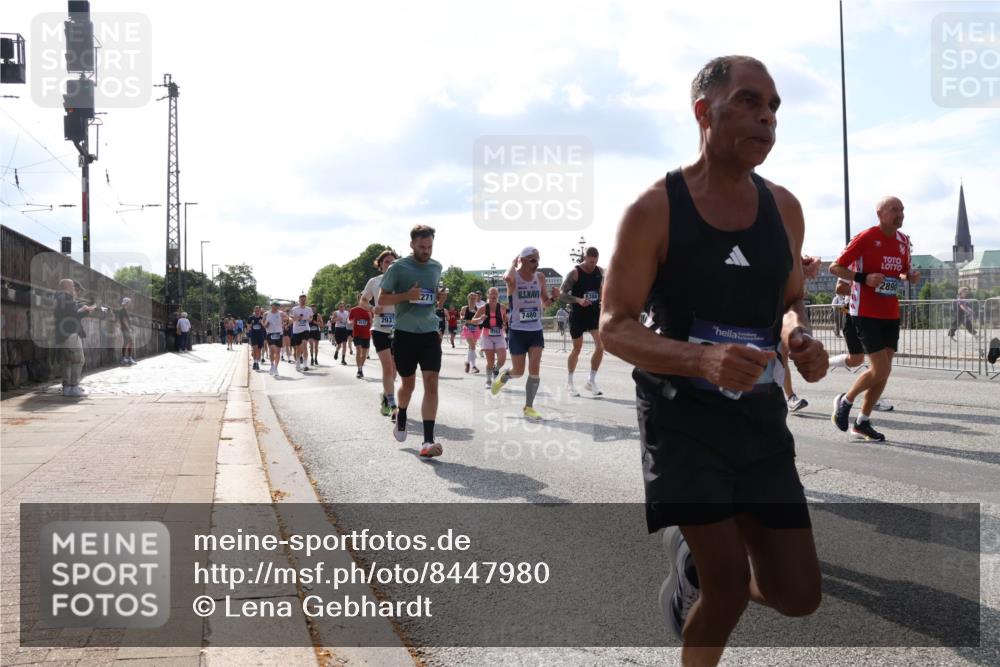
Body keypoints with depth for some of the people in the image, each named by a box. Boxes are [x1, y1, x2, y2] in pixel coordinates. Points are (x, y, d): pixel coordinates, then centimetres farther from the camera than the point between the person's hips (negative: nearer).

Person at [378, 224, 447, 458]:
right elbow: (382, 300, -3)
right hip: (405, 333, -2)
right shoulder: (398, 267, -5)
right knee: (408, 383, 10)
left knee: (431, 383, -11)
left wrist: (440, 297, 1)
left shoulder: (436, 267, 9)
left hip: (430, 333, 3)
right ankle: (401, 417, 43)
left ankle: (428, 441, -13)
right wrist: (407, 296, -19)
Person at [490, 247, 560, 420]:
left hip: (536, 330, 4)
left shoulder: (540, 277, 3)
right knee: (519, 372, 5)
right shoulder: (514, 277, -12)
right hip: (518, 330, -4)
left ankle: (529, 407, 6)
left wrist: (553, 297, -8)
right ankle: (504, 376, 40)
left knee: (534, 370, -6)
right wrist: (513, 264, -20)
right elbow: (507, 278, -39)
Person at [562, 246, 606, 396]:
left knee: (601, 345, -9)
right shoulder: (575, 272, -12)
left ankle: (591, 381, 4)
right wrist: (579, 300, -28)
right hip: (578, 315, -4)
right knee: (577, 349, 6)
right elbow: (562, 295, -15)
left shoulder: (600, 271, 4)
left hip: (595, 313, 4)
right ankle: (569, 382, 23)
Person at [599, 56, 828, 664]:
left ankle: (692, 556, 36)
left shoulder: (784, 208, 4)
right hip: (682, 416, -5)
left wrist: (800, 336, -8)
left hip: (761, 415, 5)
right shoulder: (654, 211, -12)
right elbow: (614, 327, -12)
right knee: (729, 589, -11)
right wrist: (702, 359, -31)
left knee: (797, 596, 5)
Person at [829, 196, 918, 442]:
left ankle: (862, 422, 19)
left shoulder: (903, 241, 9)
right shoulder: (866, 238, -11)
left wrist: (910, 276, -1)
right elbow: (834, 267, -10)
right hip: (866, 313, -7)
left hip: (891, 313, 7)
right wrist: (863, 278, -23)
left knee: (884, 371, 6)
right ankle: (845, 401, 14)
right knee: (881, 370, -12)